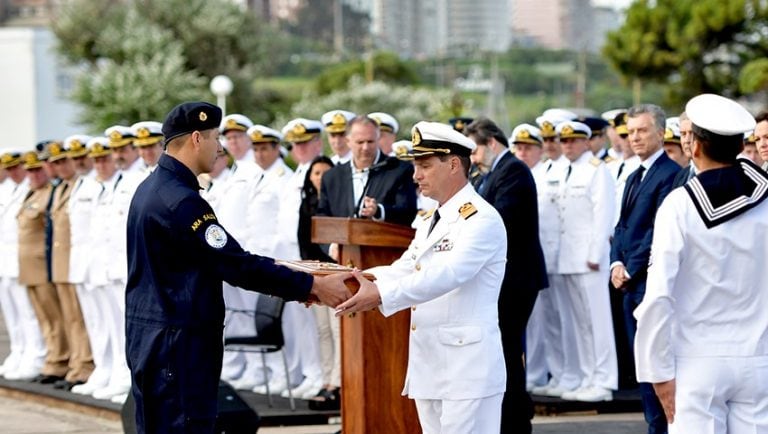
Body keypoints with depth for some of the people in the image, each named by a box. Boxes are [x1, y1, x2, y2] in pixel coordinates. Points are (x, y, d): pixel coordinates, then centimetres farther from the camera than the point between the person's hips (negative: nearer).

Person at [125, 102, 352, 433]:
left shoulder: (151, 188, 13)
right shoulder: (181, 201, -20)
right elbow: (237, 265, -22)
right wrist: (312, 286, -19)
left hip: (149, 339, 10)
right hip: (177, 344, -10)